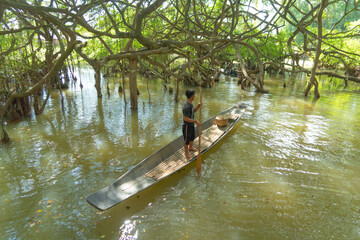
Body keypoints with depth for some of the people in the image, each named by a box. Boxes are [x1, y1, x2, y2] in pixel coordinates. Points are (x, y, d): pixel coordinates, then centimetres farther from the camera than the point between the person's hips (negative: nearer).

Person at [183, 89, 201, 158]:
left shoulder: (190, 103, -1)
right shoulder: (187, 106, -32)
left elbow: (194, 111, 13)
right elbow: (186, 119, -31)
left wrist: (198, 107, -6)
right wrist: (196, 121, -29)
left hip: (191, 125, 9)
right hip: (187, 126, -9)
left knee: (192, 137, 28)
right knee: (187, 140, 12)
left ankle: (190, 147, 53)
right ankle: (186, 152, 34)